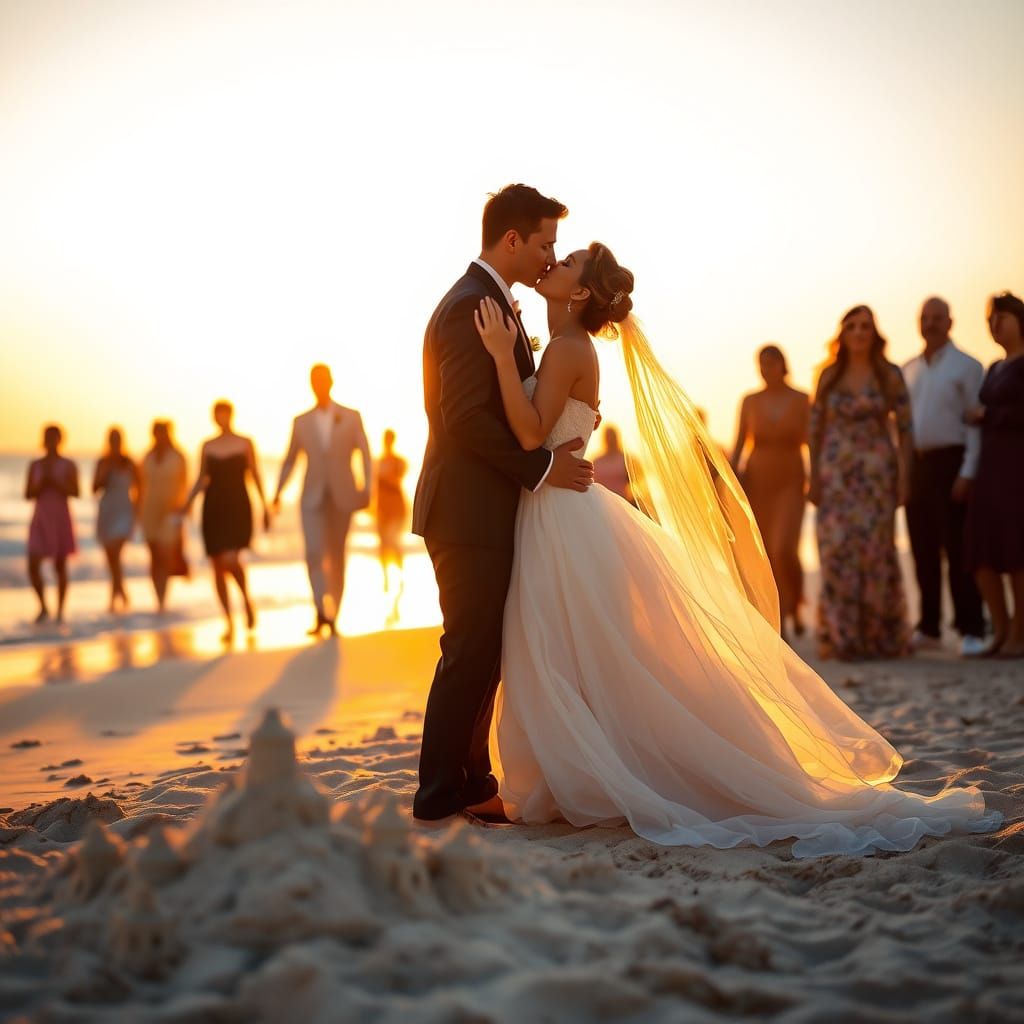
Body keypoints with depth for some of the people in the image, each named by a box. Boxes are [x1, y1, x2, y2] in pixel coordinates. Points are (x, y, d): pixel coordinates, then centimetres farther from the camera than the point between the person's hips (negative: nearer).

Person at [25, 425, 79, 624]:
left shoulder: (68, 466, 1)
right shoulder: (35, 465, 8)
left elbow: (75, 492, -9)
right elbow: (28, 495, 5)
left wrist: (54, 482, -16)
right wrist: (42, 483, -11)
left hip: (61, 518, -2)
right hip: (40, 519, 2)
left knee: (60, 565, 3)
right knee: (33, 565, -10)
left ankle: (60, 611, 12)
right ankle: (43, 607, 8)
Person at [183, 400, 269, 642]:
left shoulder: (245, 443, 4)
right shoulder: (207, 446, 11)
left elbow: (255, 476, 4)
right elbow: (201, 479, 13)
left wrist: (265, 507, 0)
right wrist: (188, 502, -1)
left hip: (238, 506, -4)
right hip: (213, 506, 4)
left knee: (231, 560, -23)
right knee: (218, 568, 3)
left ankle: (246, 598, 5)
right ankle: (229, 623, 12)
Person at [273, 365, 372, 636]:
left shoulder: (351, 417, 5)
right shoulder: (301, 421, 9)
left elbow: (366, 455, 0)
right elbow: (290, 460, 11)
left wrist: (367, 489, -12)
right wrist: (278, 492, 1)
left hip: (343, 496, 0)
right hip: (313, 497, 0)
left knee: (336, 557, 4)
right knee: (313, 553, -16)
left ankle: (332, 616, 10)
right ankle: (322, 612, -21)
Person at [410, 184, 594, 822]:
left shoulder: (491, 301, 18)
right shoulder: (473, 305, -15)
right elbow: (466, 417, -23)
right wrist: (542, 468, -18)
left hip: (484, 510, 10)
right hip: (471, 511, -10)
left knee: (482, 654, 14)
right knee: (470, 654, -4)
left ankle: (471, 781, 22)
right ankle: (444, 792, 5)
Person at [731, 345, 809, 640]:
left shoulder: (802, 400, -1)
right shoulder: (750, 401, 4)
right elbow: (739, 444, 5)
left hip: (790, 485, -2)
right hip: (755, 483, 2)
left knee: (784, 551, -20)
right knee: (765, 556, 2)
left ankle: (793, 607, 5)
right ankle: (780, 617, 15)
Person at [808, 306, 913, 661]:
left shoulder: (889, 375, 2)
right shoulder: (829, 375, 7)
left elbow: (905, 430, 2)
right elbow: (815, 429, 7)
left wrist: (904, 478, -4)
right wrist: (814, 478, 2)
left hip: (876, 473, -1)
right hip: (836, 475, 1)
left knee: (875, 551, -3)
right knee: (837, 551, -4)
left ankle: (880, 636, 9)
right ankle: (842, 637, 5)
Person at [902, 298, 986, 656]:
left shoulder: (966, 366, -1)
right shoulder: (907, 370, 15)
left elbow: (976, 422, -7)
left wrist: (967, 472, -15)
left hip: (949, 462, -5)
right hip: (915, 463, 5)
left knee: (957, 550, -6)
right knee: (923, 550, 8)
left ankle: (971, 630, -3)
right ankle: (929, 627, 15)